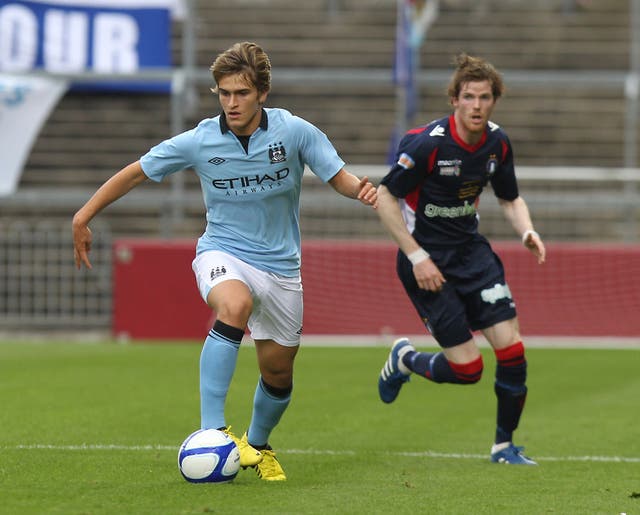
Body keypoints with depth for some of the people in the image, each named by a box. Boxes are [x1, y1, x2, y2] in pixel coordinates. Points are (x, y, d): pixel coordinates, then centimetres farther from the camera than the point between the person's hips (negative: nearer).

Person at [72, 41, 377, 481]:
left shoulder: (295, 131, -11)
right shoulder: (199, 142, -11)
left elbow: (338, 177, -3)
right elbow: (135, 174, -1)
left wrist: (360, 189, -26)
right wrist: (84, 217, -3)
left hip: (280, 264, 2)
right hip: (223, 253, -2)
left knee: (278, 372, 11)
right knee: (235, 305, -37)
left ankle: (258, 445, 43)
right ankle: (212, 429, -39)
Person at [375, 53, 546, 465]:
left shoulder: (497, 143, -2)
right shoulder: (428, 143, -21)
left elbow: (510, 198, 14)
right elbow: (384, 197, -15)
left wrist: (527, 232, -7)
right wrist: (416, 256, -18)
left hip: (471, 249, 6)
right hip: (428, 260, -6)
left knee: (512, 348, -6)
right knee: (467, 368, -8)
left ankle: (505, 445, 13)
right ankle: (405, 360, 25)